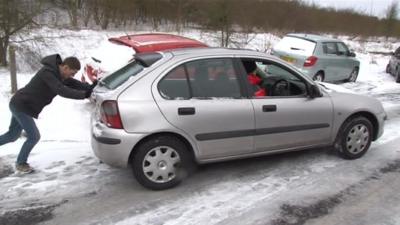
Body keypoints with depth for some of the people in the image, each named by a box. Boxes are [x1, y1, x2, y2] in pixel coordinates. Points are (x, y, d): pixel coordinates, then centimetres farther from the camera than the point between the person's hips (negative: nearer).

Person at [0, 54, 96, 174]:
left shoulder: (59, 73, 1)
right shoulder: (47, 73, -26)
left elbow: (73, 83, 2)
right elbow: (62, 91, -37)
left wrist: (89, 87, -16)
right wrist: (84, 94, -40)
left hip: (20, 105, 9)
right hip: (21, 106, -9)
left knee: (13, 135, 20)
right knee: (34, 136, -4)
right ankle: (20, 163, 17)